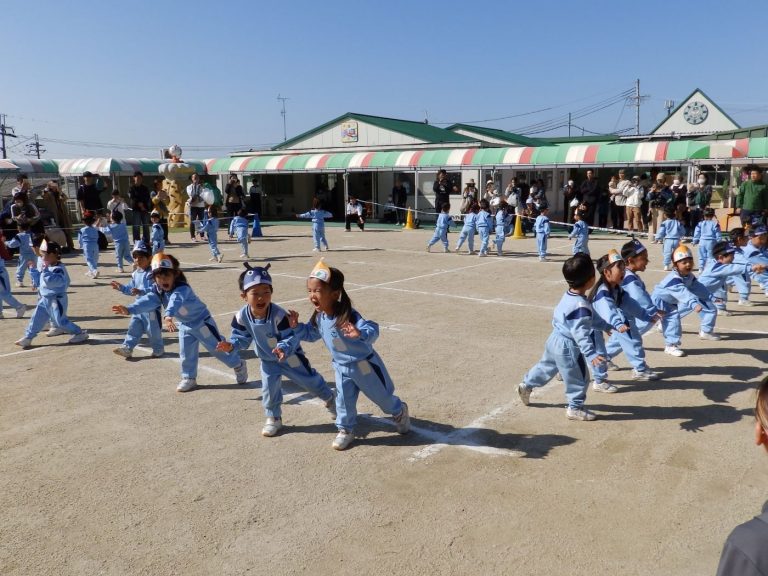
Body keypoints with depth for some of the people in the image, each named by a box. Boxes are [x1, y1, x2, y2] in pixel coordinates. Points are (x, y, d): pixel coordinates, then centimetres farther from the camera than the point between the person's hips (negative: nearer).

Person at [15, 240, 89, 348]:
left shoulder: (59, 269, -20)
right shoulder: (48, 268, 10)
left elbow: (51, 281, -35)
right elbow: (38, 281, 22)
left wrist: (45, 270, -31)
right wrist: (33, 270, 13)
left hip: (56, 300, -9)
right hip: (45, 299, 10)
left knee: (61, 321, -4)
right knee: (36, 318, 12)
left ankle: (80, 333, 7)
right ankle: (28, 337, 20)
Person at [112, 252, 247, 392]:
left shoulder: (182, 288, -35)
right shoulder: (158, 290, -11)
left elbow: (175, 301, -55)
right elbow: (147, 301, -26)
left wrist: (167, 316, -75)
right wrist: (129, 309, -44)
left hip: (202, 321, -6)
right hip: (184, 325, 7)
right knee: (186, 353, 9)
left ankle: (238, 365, 25)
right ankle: (189, 378, 27)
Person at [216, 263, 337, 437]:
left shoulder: (279, 315, -35)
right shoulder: (242, 317, -21)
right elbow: (242, 337, -5)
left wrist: (284, 348, -50)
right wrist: (231, 345, -25)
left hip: (289, 356, -3)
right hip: (267, 360, 4)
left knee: (310, 380, 10)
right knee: (269, 389, 5)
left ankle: (330, 399, 37)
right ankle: (273, 418, 28)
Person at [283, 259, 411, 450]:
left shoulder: (348, 316, -34)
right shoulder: (319, 317, -10)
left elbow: (373, 330, -44)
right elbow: (310, 334, 9)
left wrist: (360, 333, -64)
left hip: (364, 365, -5)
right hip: (341, 368, 5)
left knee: (382, 396, 15)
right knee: (343, 400, 13)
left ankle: (399, 411, 44)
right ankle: (346, 430, 35)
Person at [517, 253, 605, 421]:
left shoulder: (568, 295, 0)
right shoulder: (581, 306, -28)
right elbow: (581, 333, -31)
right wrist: (591, 354, -35)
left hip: (556, 340, 9)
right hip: (567, 347, -9)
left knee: (546, 367, 27)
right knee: (578, 379, 7)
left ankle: (526, 385, 40)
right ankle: (575, 408, 20)